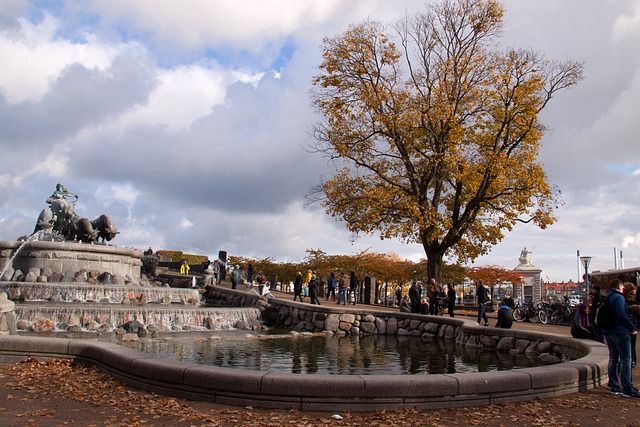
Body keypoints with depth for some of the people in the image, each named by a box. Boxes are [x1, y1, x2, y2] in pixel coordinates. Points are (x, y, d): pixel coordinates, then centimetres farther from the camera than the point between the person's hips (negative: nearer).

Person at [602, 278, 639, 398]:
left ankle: (614, 386, 15)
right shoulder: (618, 297, -12)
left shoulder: (606, 298, 15)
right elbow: (622, 315, -22)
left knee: (613, 358, 12)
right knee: (626, 359, -6)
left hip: (608, 332, 9)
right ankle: (627, 389, -7)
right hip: (620, 332, -9)